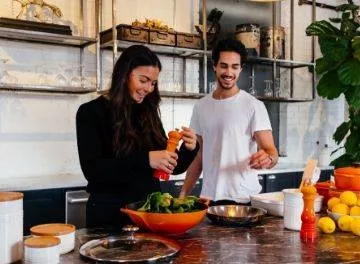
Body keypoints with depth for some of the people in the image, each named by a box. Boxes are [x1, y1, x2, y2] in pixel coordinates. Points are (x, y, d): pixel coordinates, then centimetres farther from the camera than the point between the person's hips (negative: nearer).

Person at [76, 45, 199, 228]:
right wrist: (145, 159, -29)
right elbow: (92, 170, -20)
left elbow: (172, 167, 9)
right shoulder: (91, 113, -7)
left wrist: (189, 149, -12)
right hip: (109, 214, -4)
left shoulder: (148, 114, 5)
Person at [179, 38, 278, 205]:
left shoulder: (253, 106, -7)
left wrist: (267, 159, -35)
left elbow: (271, 151, -12)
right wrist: (183, 194, 5)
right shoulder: (201, 106, 7)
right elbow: (198, 155, 12)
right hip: (208, 198, 4)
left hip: (244, 199, -4)